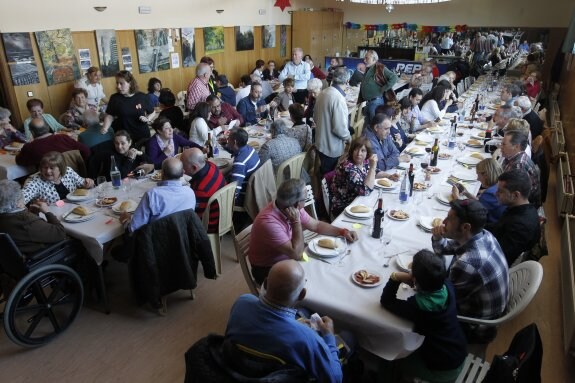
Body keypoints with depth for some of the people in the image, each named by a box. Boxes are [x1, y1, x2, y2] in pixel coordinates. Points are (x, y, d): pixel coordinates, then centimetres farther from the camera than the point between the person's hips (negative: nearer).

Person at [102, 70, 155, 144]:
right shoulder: (115, 98, -5)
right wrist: (105, 128, -20)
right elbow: (109, 116, -4)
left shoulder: (142, 97, -6)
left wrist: (147, 118, -14)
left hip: (142, 135, 0)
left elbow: (152, 113, 5)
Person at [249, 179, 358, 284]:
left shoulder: (295, 208, -10)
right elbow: (297, 254, -33)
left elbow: (316, 225, 5)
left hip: (289, 257, 7)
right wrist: (296, 221, -32)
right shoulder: (269, 222, -35)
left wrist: (343, 232, -5)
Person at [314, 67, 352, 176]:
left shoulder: (323, 93, 1)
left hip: (321, 142, 8)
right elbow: (339, 128, -25)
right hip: (332, 147, -8)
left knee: (324, 172, 24)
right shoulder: (338, 98, -25)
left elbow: (315, 117, 13)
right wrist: (348, 137, -7)